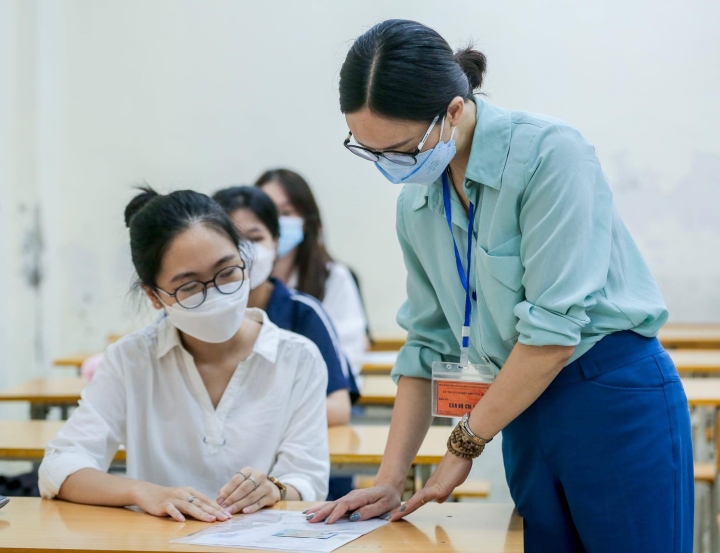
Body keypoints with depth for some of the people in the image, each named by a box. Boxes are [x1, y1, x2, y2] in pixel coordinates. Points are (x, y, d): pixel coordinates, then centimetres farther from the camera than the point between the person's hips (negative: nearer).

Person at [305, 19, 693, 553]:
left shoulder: (550, 152, -17)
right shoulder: (416, 204, 5)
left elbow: (553, 328, -19)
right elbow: (428, 346, 12)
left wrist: (466, 443, -9)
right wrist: (389, 482, 7)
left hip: (617, 403, -6)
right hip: (526, 417, 6)